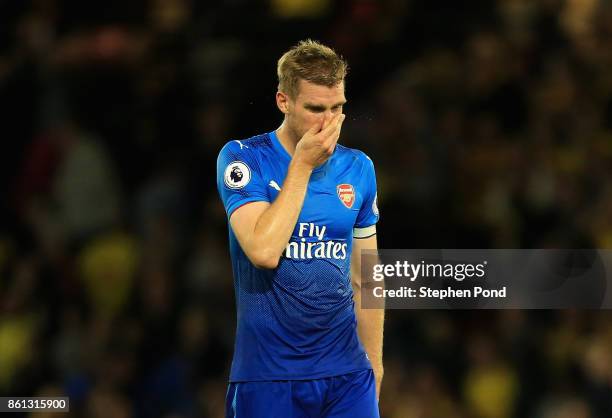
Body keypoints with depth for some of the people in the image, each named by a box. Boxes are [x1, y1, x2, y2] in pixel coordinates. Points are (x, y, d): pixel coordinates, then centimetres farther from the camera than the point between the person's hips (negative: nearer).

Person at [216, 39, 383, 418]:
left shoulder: (358, 168, 7)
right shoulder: (242, 159, -6)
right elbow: (264, 252, -21)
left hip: (347, 373, 3)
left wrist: (374, 368, 12)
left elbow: (363, 280, 13)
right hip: (268, 378, -3)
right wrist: (302, 165, -15)